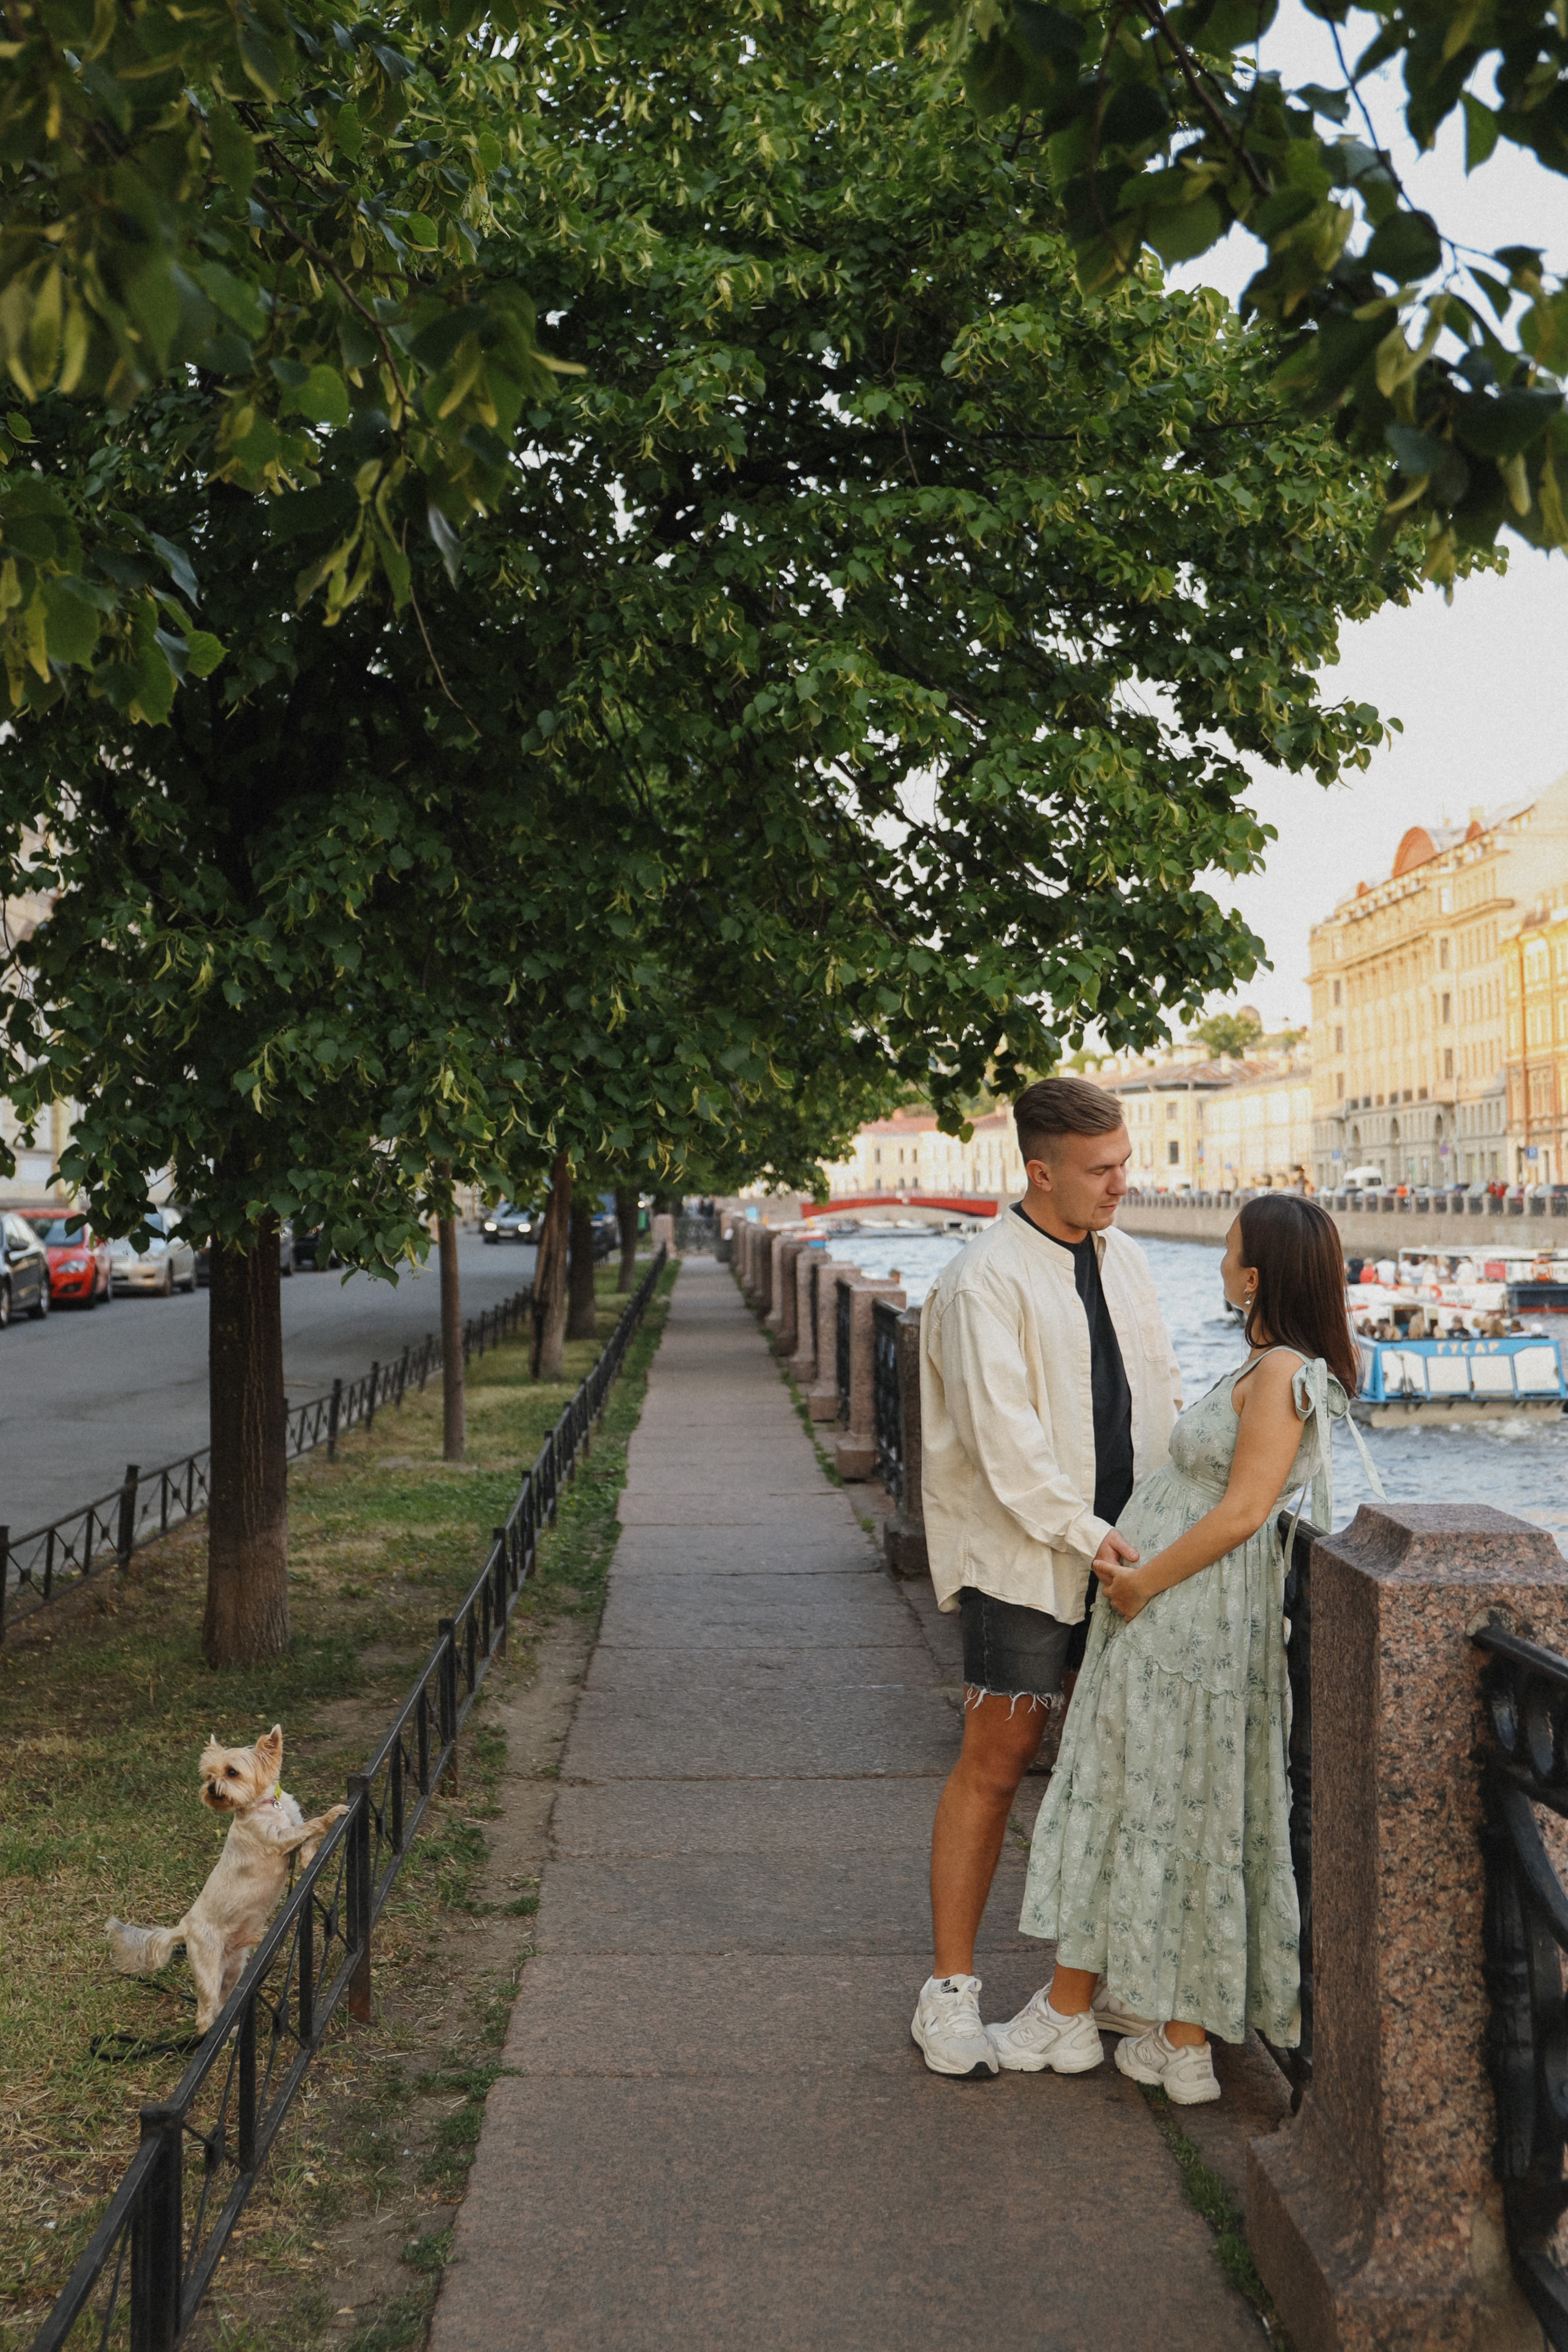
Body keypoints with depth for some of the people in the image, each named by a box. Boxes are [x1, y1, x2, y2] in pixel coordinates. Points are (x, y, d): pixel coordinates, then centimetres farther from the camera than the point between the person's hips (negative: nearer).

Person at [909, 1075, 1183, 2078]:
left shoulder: (1124, 1258, 10)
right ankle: (952, 1988, 10)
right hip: (1024, 1556, -7)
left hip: (1124, 1549, 7)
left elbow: (1163, 1391, 15)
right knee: (996, 1764, -1)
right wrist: (1085, 1533, -19)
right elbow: (1002, 1434, -17)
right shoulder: (985, 1279, -12)